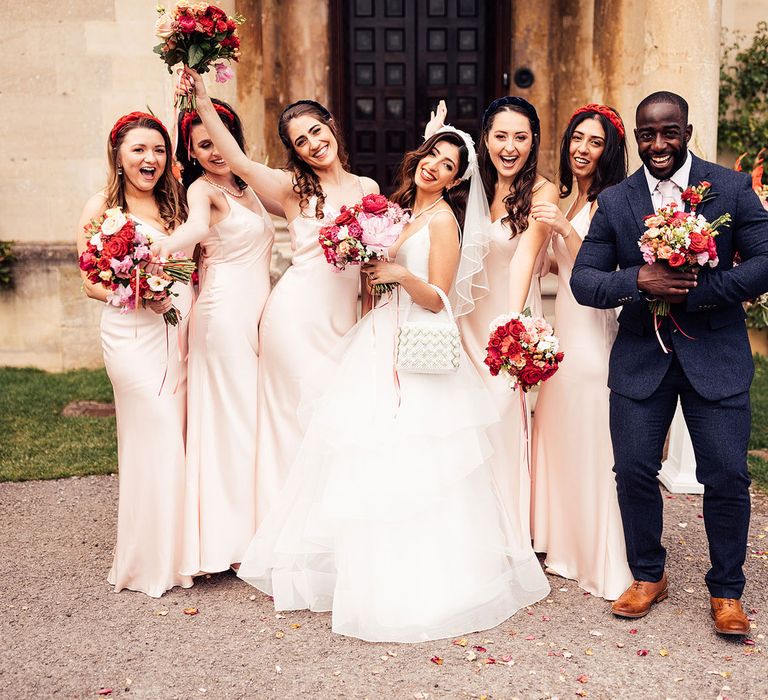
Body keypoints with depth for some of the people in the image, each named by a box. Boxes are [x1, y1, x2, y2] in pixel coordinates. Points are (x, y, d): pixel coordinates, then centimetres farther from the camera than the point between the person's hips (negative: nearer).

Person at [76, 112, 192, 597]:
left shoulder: (175, 203, 15)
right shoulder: (102, 207, 1)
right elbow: (91, 283, 0)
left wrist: (194, 312, 3)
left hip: (182, 329, 5)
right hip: (134, 333, -4)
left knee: (180, 437, 4)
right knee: (157, 434, -7)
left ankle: (178, 551, 17)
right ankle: (151, 562, 7)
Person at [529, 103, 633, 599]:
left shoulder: (608, 201, -11)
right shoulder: (569, 200, 14)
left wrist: (565, 229, -29)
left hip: (593, 331, -9)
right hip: (565, 330, 9)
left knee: (591, 443, -1)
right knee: (561, 436, 16)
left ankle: (604, 562, 14)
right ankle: (569, 545, 33)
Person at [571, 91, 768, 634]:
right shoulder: (614, 202, 3)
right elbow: (583, 279, -1)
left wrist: (694, 293, -18)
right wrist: (638, 282, -21)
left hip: (716, 354, -1)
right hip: (641, 357, 2)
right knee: (633, 471, 4)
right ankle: (648, 576, 27)